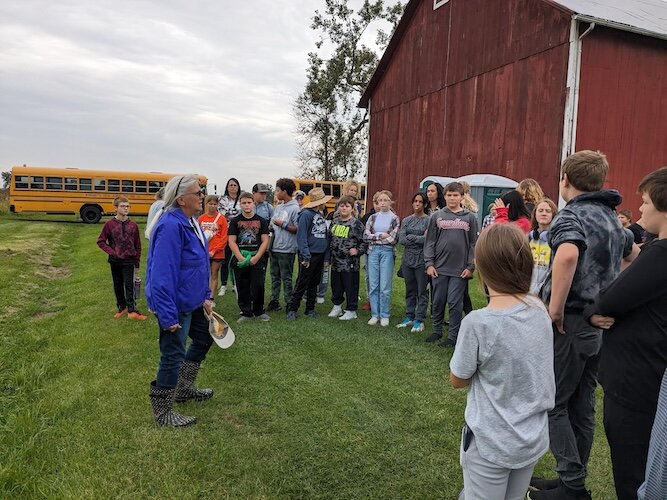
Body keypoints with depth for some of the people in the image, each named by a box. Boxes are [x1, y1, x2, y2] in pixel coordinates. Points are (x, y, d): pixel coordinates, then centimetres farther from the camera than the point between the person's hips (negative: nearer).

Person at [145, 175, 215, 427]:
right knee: (173, 356, 3)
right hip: (175, 305, -10)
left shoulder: (191, 222, 6)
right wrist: (168, 316, -28)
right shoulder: (171, 226, -26)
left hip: (192, 302, 10)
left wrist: (205, 297, 15)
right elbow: (162, 274, -29)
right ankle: (163, 412, 23)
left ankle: (184, 387, 43)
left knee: (204, 337, 25)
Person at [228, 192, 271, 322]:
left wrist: (255, 258, -9)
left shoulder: (261, 221, 5)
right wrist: (241, 258, -11)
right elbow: (232, 241, 0)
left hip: (257, 259, 0)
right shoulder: (235, 221, 5)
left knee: (258, 286, -1)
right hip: (240, 259, 1)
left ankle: (259, 311, 16)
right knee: (242, 287, 5)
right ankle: (246, 312, 17)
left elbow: (265, 241, 1)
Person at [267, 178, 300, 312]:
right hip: (274, 247, 8)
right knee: (275, 276, 15)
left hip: (286, 249, -8)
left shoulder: (294, 208, -11)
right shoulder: (278, 207, 12)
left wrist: (283, 224, -17)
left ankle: (289, 303, 10)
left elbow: (298, 229, -16)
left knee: (286, 277, 0)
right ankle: (274, 302, 26)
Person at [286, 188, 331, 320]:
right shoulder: (306, 214, -13)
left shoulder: (320, 215, 12)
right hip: (309, 255, -7)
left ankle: (310, 309, 24)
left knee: (314, 284, 14)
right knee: (302, 284, -1)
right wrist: (306, 256, -21)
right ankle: (292, 309, 10)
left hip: (320, 255, 7)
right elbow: (301, 237, -17)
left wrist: (326, 256, 10)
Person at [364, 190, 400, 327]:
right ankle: (375, 314, 16)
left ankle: (385, 315, 11)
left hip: (387, 252, -3)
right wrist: (381, 235, -10)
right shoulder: (373, 217, 9)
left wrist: (374, 237, -4)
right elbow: (366, 235, 1)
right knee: (373, 285, 5)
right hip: (373, 251, 3)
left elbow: (393, 239, -9)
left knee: (385, 287, -1)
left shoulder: (395, 218, 0)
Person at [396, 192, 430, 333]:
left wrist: (410, 237, -8)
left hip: (422, 259, -4)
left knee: (422, 291, 1)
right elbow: (401, 239, -2)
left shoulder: (428, 220, -3)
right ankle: (409, 317, 24)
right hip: (408, 259, 5)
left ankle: (419, 320, 8)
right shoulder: (406, 220, 10)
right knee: (410, 290, 14)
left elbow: (428, 240, -15)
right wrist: (419, 239, -9)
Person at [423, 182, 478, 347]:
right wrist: (429, 263, -2)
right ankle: (437, 330, 25)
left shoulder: (470, 217, 4)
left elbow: (473, 244, 4)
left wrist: (470, 266, -3)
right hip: (439, 268, 1)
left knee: (455, 304, 2)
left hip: (460, 269, -1)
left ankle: (453, 336, 12)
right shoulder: (437, 216, 5)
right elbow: (429, 242, 5)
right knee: (438, 301, 9)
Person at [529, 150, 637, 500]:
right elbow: (631, 254, 34)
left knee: (552, 404, 4)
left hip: (570, 323, -8)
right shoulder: (611, 217, 13)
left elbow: (567, 255, -37)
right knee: (582, 405, 15)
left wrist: (556, 308, -27)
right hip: (600, 323, 8)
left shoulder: (571, 214, -14)